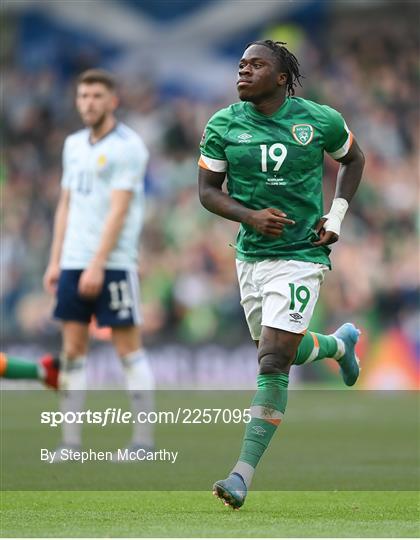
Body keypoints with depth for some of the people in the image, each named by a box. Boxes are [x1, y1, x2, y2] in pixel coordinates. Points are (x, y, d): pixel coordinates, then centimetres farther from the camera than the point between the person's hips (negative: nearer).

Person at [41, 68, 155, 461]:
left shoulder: (127, 147, -7)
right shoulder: (74, 145, 15)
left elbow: (118, 210, -14)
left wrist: (97, 265, -19)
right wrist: (55, 261, 12)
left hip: (112, 265, -7)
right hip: (72, 264, 7)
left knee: (129, 350, -3)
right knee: (72, 350, 3)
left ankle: (143, 440, 2)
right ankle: (71, 443, 5)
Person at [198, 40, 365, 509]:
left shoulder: (320, 120, -5)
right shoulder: (223, 125, -1)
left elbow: (352, 159, 14)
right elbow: (207, 189, 3)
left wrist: (337, 214, 2)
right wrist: (250, 216, -15)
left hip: (301, 255, -4)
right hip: (250, 255, 4)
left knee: (272, 363, -14)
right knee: (284, 351, 19)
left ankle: (243, 474, -14)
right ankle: (340, 344, 54)